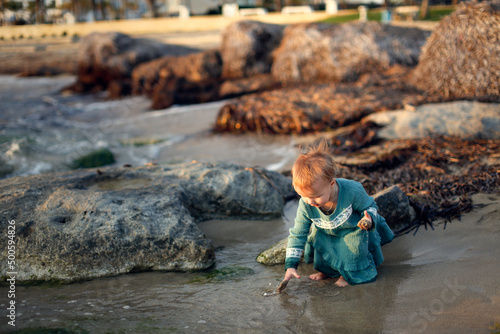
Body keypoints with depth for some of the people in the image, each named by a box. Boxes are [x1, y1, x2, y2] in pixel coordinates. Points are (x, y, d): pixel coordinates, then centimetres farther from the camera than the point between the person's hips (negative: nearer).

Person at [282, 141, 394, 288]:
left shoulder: (352, 190, -38)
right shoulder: (305, 205, -29)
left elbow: (370, 206, -16)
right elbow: (298, 234, -18)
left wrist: (369, 220, -41)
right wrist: (290, 265, -24)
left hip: (354, 230, -3)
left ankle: (349, 273, 5)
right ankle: (327, 270, 15)